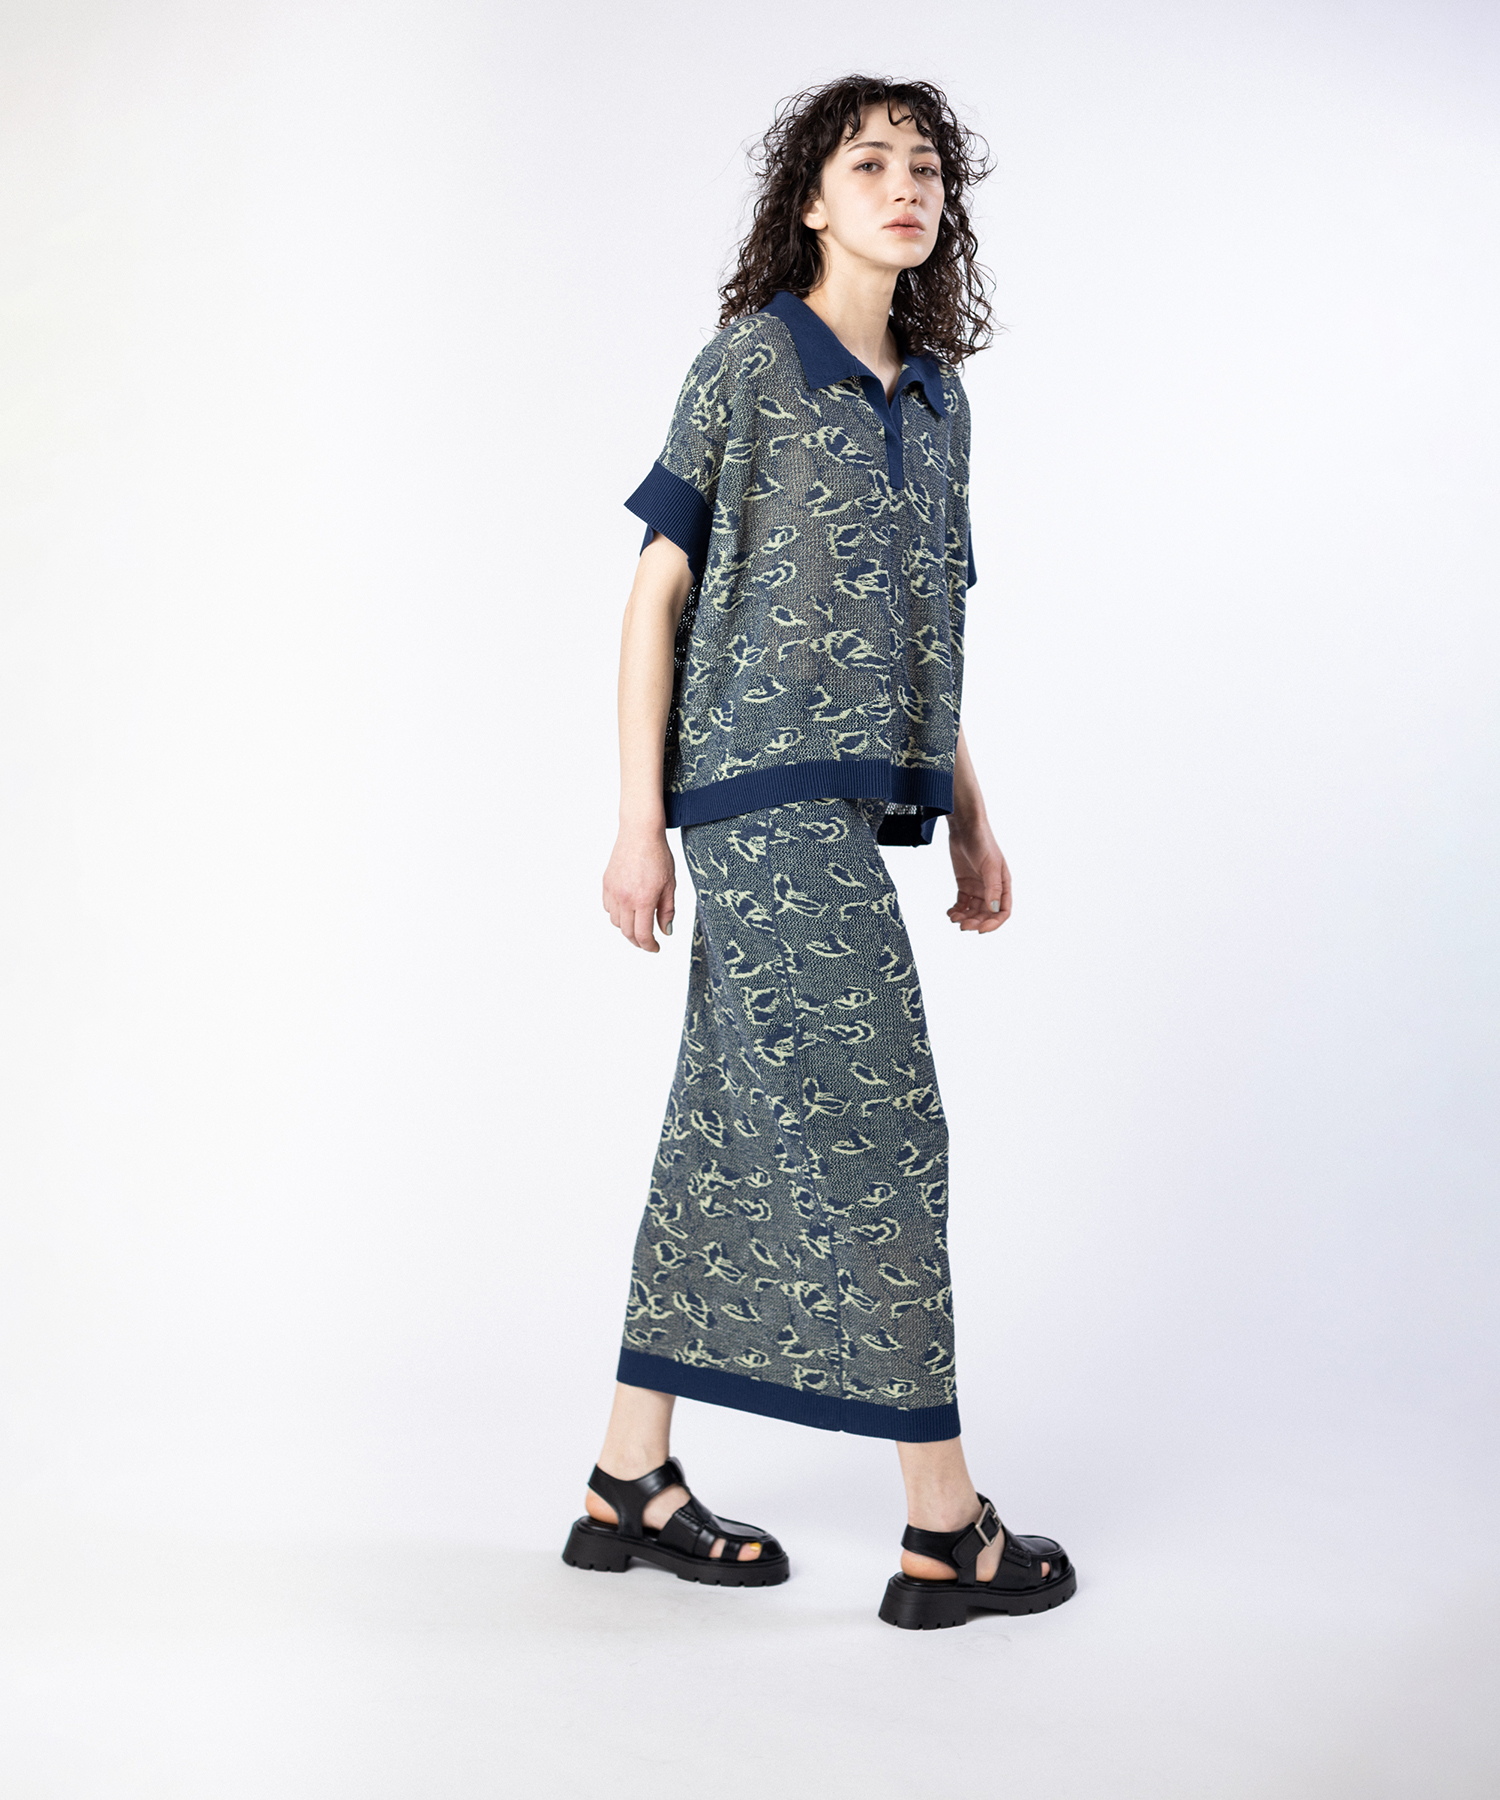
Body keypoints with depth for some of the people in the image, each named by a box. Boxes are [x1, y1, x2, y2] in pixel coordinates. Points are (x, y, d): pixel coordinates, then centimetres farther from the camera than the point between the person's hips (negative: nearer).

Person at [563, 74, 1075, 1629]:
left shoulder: (934, 394, 17)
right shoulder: (751, 361, -3)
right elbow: (660, 589, -5)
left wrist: (968, 813, 18)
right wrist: (639, 819, -11)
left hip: (849, 796, 8)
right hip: (765, 782, -7)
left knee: (737, 1127, 10)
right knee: (871, 1123, -8)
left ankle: (630, 1483, 20)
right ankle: (946, 1530, 0)